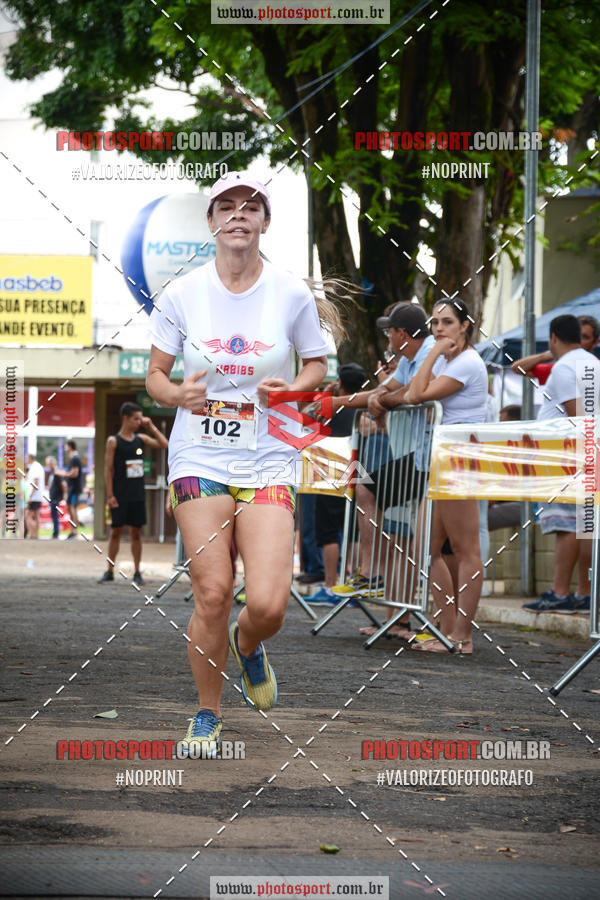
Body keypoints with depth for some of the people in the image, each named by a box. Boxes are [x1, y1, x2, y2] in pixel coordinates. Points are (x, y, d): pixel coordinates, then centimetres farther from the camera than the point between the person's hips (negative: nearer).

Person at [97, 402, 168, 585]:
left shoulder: (141, 439, 9)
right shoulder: (113, 441, -4)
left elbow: (164, 444, 10)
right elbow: (108, 469, -6)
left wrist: (151, 426, 3)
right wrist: (109, 495, -11)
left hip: (137, 494, 4)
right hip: (120, 495, -4)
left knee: (136, 532, 5)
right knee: (116, 531, 1)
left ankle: (137, 572, 9)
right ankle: (110, 571, 9)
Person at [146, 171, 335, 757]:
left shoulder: (292, 294, -1)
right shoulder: (182, 295, 0)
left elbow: (318, 365, 12)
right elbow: (155, 374, 9)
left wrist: (291, 389, -9)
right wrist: (178, 394, -13)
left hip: (268, 462, 0)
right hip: (199, 459, 0)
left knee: (268, 604, -12)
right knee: (212, 594, -9)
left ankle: (247, 645, 26)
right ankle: (207, 713, 13)